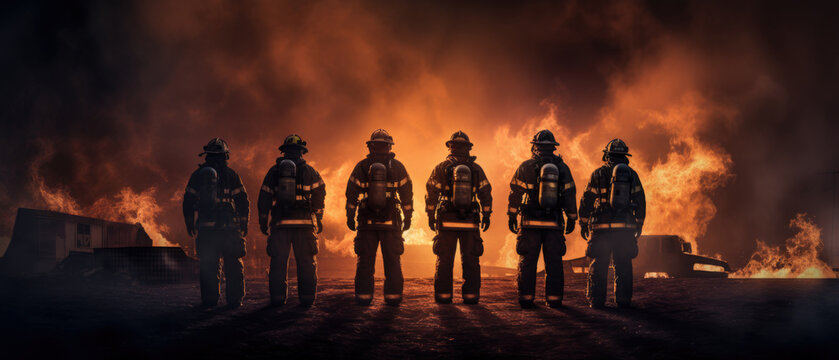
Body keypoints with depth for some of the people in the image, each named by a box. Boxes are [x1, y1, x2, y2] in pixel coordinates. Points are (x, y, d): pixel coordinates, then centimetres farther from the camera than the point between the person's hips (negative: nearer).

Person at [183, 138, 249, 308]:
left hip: (206, 228, 1)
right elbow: (243, 201, 1)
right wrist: (244, 225, 10)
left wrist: (190, 225, 17)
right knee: (233, 264, 4)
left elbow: (188, 202, 7)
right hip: (229, 227, -1)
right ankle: (234, 299, 3)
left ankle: (210, 299, 5)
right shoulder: (230, 174, 1)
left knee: (208, 266, 6)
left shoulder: (198, 174, 6)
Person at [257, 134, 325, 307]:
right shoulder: (309, 171, 4)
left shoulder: (273, 171, 9)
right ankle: (307, 298, 3)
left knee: (278, 261, 5)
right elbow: (319, 197, 1)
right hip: (304, 223, -1)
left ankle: (278, 297, 4)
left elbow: (264, 197, 10)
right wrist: (319, 219, 8)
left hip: (280, 222, 1)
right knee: (306, 261, 4)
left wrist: (263, 221, 16)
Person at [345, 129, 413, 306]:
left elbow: (351, 194, 2)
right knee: (392, 261, 6)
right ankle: (392, 297, 6)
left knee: (365, 260, 6)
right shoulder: (397, 167, 1)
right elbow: (407, 194, 2)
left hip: (367, 222, 0)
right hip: (391, 223, 0)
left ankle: (364, 296, 6)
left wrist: (350, 217, 9)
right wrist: (408, 217, 10)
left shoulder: (361, 166, 1)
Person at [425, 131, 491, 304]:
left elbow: (431, 192, -1)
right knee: (471, 260, 7)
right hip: (470, 223, 1)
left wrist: (431, 215, 6)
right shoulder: (476, 169, 4)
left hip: (446, 222, -1)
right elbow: (486, 193, 4)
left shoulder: (441, 167, 0)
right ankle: (471, 295, 4)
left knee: (444, 260, 4)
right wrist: (486, 216, 12)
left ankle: (443, 295, 4)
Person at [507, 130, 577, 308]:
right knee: (554, 261, 6)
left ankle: (526, 297, 0)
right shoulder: (562, 168, 6)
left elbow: (515, 193, -1)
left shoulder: (526, 166, -1)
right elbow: (570, 195, 8)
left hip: (530, 222, -2)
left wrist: (512, 216, 5)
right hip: (554, 223, 2)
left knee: (527, 261, 2)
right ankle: (554, 298, 5)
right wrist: (571, 219, 15)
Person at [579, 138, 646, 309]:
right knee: (623, 265, 8)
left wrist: (583, 224, 9)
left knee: (599, 264, 3)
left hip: (602, 226, -2)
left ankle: (596, 299, 3)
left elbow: (586, 200, 0)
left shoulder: (599, 173, 0)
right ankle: (623, 299, 7)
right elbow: (640, 201, 9)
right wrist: (639, 225, 18)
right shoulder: (632, 174, 7)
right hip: (625, 227, 2)